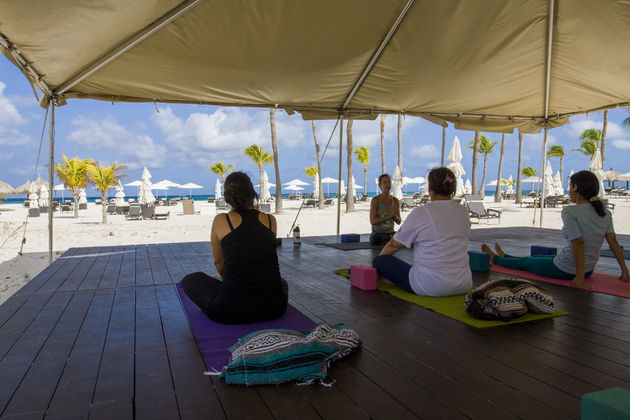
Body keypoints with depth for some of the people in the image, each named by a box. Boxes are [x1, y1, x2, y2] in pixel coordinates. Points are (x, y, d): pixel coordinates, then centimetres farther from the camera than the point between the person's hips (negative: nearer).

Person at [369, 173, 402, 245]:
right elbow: (372, 221, -16)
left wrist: (394, 215, -14)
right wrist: (389, 216, -19)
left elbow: (399, 222, 7)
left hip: (391, 233, 2)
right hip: (378, 234, -2)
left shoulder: (395, 200, 4)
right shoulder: (375, 200, -10)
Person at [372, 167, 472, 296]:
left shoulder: (420, 213, -11)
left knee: (379, 261, 5)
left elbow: (394, 245, 2)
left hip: (431, 287, -5)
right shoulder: (463, 211, 5)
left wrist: (377, 260, 23)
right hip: (463, 285, 6)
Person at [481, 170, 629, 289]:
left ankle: (495, 258, 46)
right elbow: (613, 242, -4)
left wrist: (580, 277, -25)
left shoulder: (570, 212, -22)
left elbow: (578, 243, -27)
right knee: (538, 257, 31)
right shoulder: (605, 213, 0)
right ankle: (503, 256, 55)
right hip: (589, 269, 8)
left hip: (564, 270, -7)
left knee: (525, 262, 20)